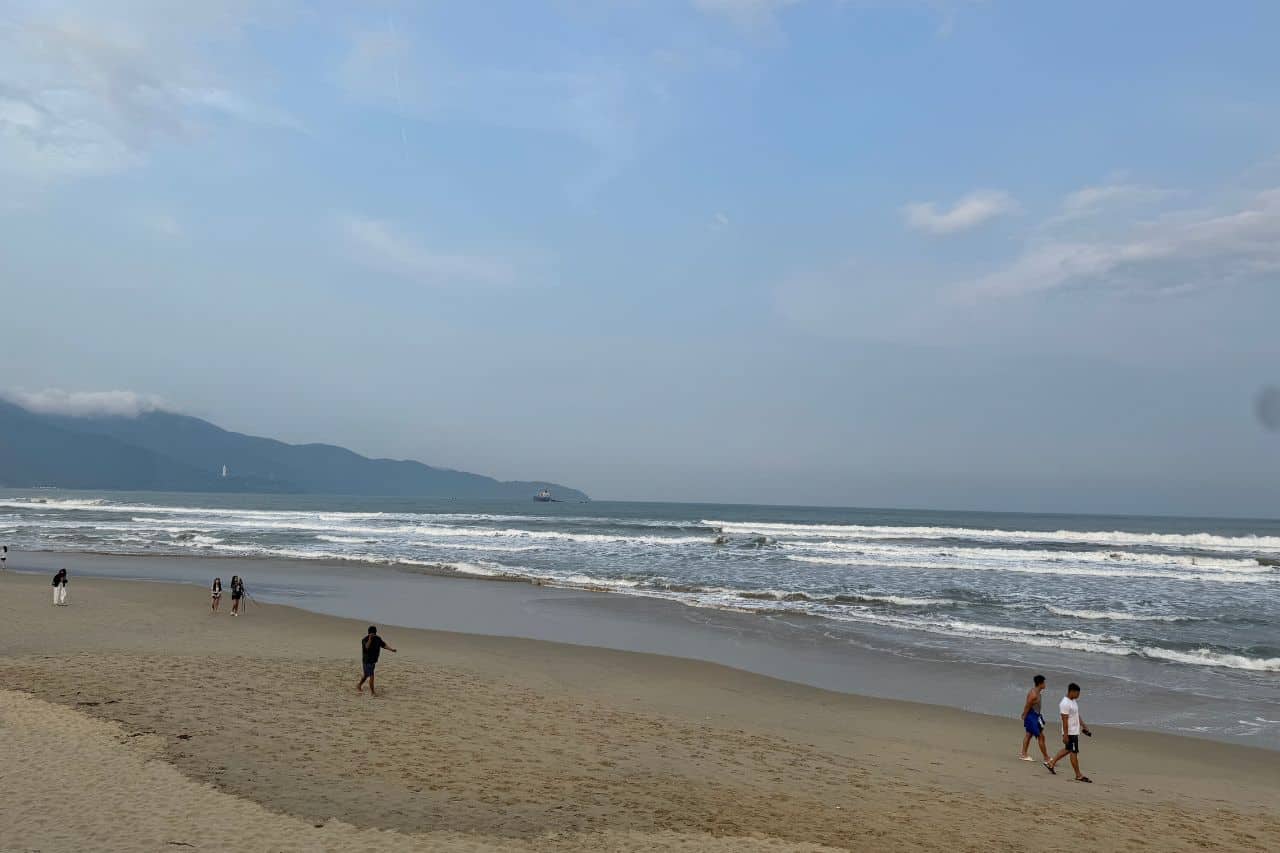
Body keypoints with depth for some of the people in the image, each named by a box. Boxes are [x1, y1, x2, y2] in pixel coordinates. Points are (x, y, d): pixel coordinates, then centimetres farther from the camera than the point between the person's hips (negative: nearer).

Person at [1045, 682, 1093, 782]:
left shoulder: (1073, 701, 11)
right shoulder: (1065, 704, -21)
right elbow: (1065, 721, -22)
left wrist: (1084, 726, 19)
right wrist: (1065, 735, -23)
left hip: (1075, 731, 10)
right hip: (1070, 732, -10)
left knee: (1068, 750, 19)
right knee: (1074, 752, -3)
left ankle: (1050, 763, 27)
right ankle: (1078, 775, 4)